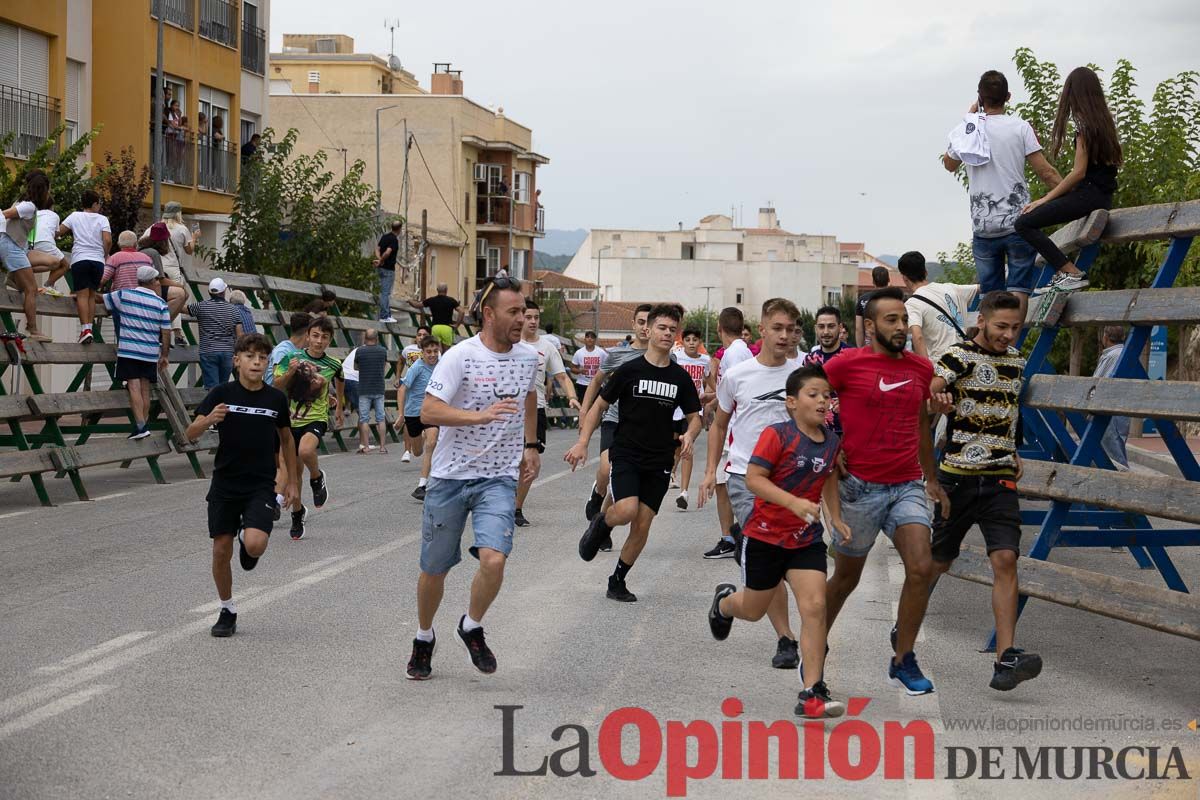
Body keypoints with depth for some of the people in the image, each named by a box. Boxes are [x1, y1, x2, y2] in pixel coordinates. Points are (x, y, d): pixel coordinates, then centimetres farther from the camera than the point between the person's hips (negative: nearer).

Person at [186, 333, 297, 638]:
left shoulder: (276, 398, -2)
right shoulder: (222, 393, -6)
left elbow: (286, 439, 14)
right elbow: (191, 434, -10)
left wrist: (291, 481, 14)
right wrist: (208, 419, -31)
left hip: (261, 485, -1)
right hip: (225, 484, 1)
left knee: (255, 543, -22)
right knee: (221, 551, 3)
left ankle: (247, 543, 17)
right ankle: (227, 610, 24)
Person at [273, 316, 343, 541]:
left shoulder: (333, 365, -2)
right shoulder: (292, 358, -5)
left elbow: (340, 380, 22)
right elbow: (276, 387, -6)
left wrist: (339, 405, 31)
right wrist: (289, 372, -23)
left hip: (317, 419, -2)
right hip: (291, 420, 2)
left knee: (306, 450, -34)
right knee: (294, 472, 11)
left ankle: (317, 478, -2)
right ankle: (297, 513, 33)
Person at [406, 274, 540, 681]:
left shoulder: (528, 357, 4)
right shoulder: (460, 356, -13)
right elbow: (429, 411, -21)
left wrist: (530, 446, 24)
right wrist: (481, 416, -32)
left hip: (499, 478, 2)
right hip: (450, 476, -2)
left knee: (494, 560, -19)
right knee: (434, 568, 8)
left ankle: (472, 626, 9)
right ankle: (424, 638, 35)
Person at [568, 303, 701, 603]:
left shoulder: (681, 377, 4)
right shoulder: (629, 370, -4)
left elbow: (694, 416, 13)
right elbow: (600, 405, 3)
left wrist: (689, 435, -10)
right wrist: (582, 443, -6)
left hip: (659, 462, 3)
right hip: (625, 455, -3)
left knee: (642, 524, 1)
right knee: (626, 510, -25)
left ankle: (617, 581, 18)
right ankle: (600, 524, 10)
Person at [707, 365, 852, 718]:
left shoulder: (832, 440, 1)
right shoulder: (777, 434, -18)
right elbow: (753, 478, -23)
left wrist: (836, 518, 14)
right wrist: (794, 503, -33)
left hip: (807, 539, 4)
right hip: (765, 534, -4)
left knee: (815, 606, -12)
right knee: (754, 610, 15)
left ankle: (812, 692, -9)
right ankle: (724, 602, 53)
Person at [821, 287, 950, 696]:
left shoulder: (921, 368, 8)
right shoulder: (847, 364, -8)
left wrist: (932, 479, 25)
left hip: (908, 486, 4)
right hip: (860, 487, -4)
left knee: (921, 568, -12)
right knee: (847, 577, 9)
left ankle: (903, 661, 1)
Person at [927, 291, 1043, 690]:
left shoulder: (1017, 361, 13)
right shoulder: (960, 355, -8)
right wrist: (939, 399, -43)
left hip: (1000, 478, 4)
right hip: (957, 476, -4)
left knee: (1006, 559, -13)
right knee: (937, 561, 9)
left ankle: (1005, 660, -18)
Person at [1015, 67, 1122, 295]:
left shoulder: (1085, 124, -10)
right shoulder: (1104, 120, 16)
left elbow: (1079, 172, -16)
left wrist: (1045, 199, -12)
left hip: (1089, 194, -10)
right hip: (1103, 195, 10)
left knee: (1024, 223, -13)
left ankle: (1071, 273, -19)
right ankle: (1060, 274, 11)